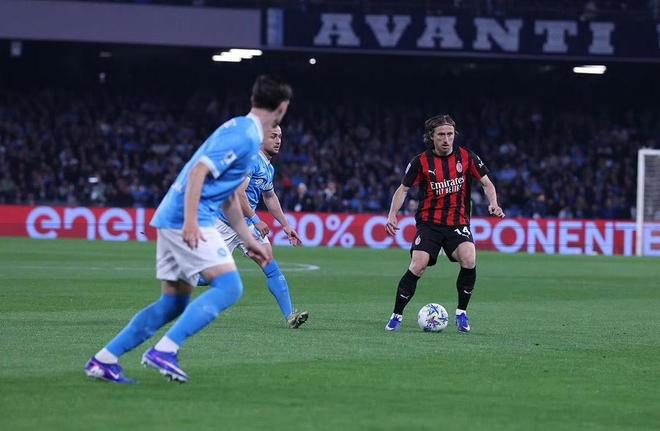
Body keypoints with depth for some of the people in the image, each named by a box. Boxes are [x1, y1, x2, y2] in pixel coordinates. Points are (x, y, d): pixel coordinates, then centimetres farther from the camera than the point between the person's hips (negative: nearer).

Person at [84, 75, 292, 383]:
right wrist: (191, 221, -27)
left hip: (173, 220, 10)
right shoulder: (245, 136, -11)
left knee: (173, 303, 12)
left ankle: (103, 360, 12)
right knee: (229, 287, -15)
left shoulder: (244, 132, 20)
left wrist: (248, 240, 31)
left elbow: (228, 198, 28)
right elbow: (199, 171, -21)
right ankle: (164, 351, -20)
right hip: (187, 221, -10)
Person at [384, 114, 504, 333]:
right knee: (418, 266, -19)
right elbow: (403, 189, 6)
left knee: (469, 261, -25)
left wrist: (493, 204, -12)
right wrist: (392, 214, -7)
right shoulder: (421, 161, -2)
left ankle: (461, 313, -5)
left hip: (458, 223, 1)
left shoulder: (466, 157, 0)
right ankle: (396, 315, -1)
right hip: (429, 223, -1)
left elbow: (486, 183, 7)